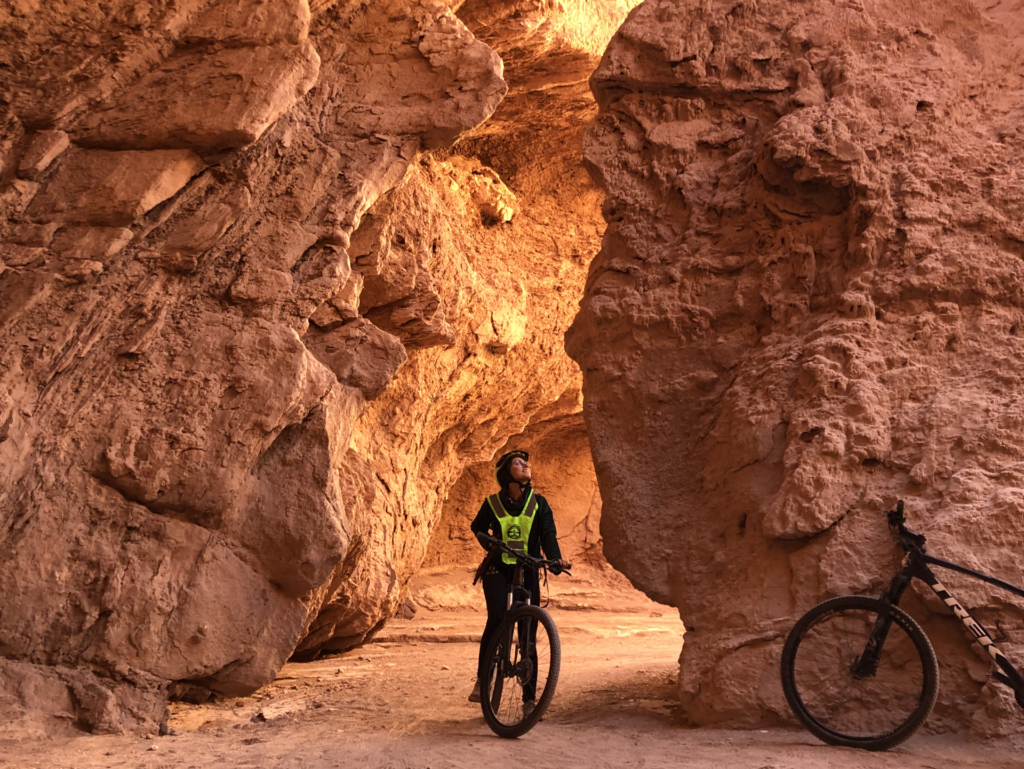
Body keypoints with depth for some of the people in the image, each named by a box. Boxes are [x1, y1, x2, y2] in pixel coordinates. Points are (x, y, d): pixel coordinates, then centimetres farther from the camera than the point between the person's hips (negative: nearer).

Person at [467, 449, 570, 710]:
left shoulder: (539, 503, 2)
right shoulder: (492, 503, 0)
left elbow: (548, 534, -7)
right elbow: (477, 527, 17)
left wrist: (555, 558, -27)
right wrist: (490, 545, -2)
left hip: (527, 571, 1)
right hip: (498, 568, -1)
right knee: (497, 618, -24)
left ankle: (529, 698, 9)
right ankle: (482, 679, -9)